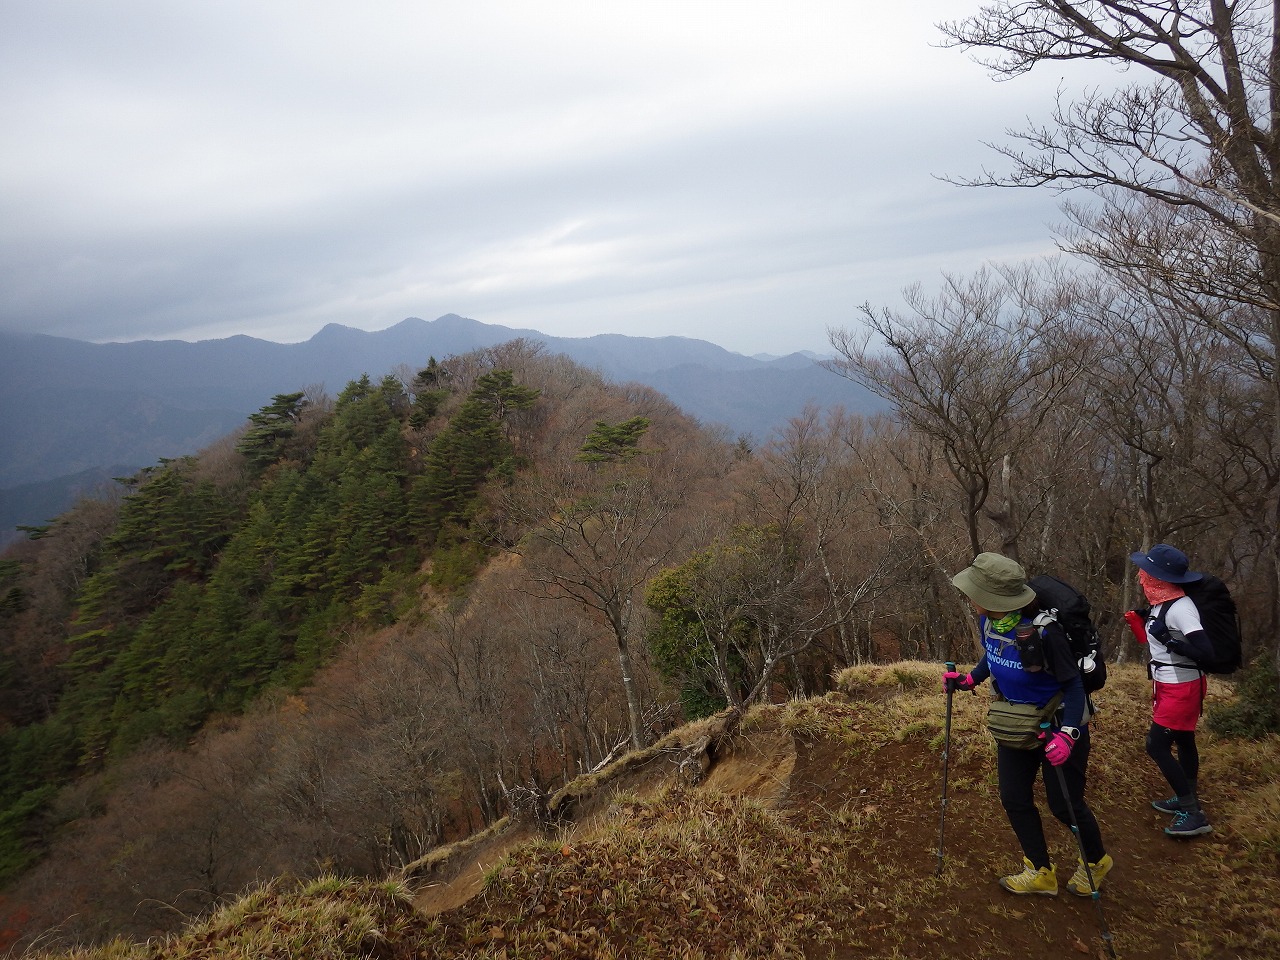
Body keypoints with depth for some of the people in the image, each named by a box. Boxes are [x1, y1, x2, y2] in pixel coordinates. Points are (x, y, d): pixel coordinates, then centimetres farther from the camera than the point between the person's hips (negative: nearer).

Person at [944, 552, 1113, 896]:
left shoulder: (1042, 632, -34)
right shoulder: (989, 621, -12)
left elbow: (1073, 685, -25)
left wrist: (1067, 734, -35)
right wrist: (969, 680, 2)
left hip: (1058, 724, -7)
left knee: (1064, 805, 7)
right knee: (1014, 799, 11)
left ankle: (1097, 861, 38)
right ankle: (1041, 872, 31)